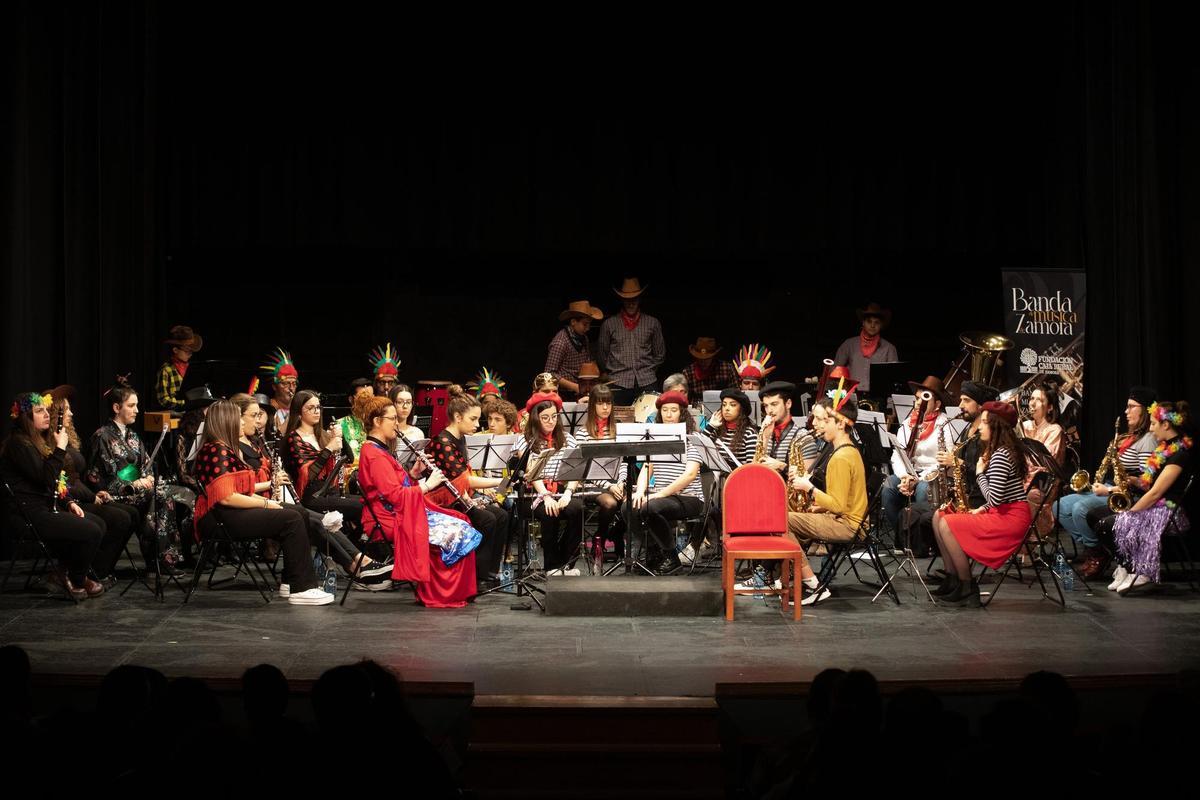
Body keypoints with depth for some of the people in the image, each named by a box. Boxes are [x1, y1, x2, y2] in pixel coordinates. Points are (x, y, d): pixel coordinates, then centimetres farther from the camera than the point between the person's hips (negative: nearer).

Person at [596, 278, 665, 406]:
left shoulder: (653, 323, 11)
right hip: (619, 383, -1)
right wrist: (614, 371, 9)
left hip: (646, 382, 1)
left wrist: (649, 371, 10)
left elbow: (660, 354, 17)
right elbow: (602, 353, 15)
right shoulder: (609, 324, 9)